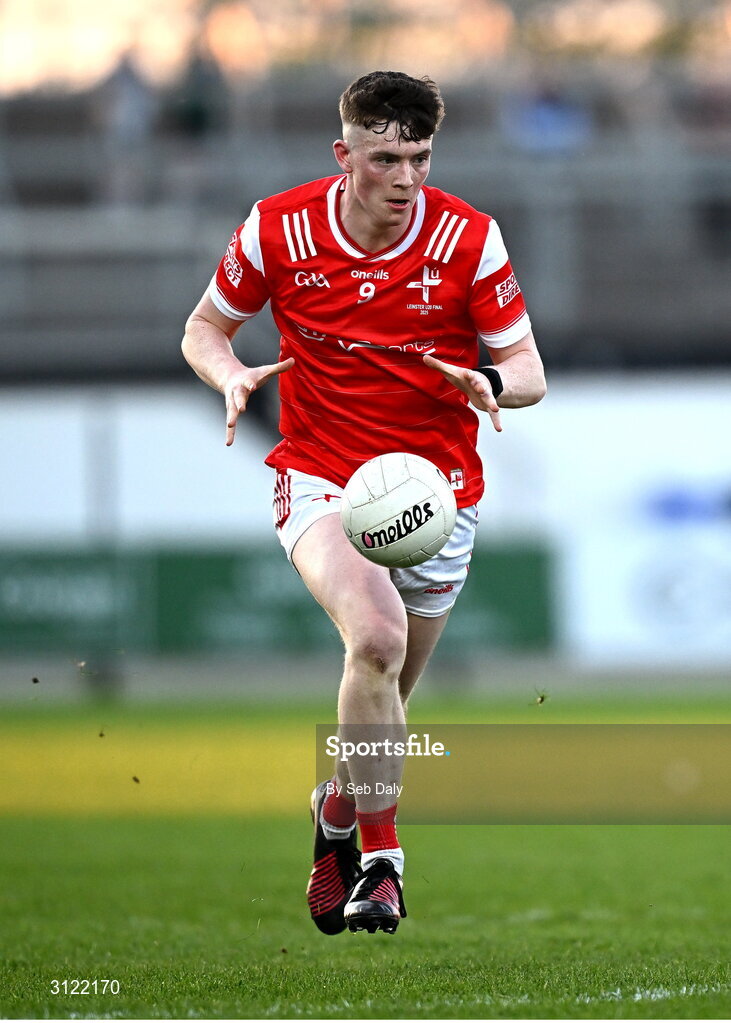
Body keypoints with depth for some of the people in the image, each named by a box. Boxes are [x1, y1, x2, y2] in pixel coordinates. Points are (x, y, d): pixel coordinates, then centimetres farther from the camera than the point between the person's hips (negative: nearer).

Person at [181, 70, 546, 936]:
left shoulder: (468, 238, -9)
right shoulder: (278, 230, -9)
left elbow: (529, 372, -4)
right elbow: (204, 327, 5)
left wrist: (489, 384, -27)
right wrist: (232, 376, -17)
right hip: (320, 478, -2)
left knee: (384, 701, 12)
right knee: (377, 638, -29)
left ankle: (338, 816, 46)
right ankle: (379, 859, -19)